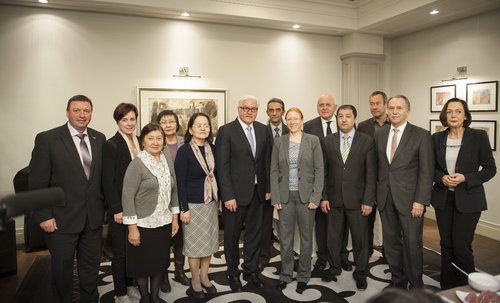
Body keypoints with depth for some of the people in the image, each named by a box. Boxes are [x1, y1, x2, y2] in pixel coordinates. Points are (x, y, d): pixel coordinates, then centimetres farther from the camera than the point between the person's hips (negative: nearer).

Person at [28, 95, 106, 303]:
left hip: (94, 218, 4)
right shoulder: (47, 139, -9)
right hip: (62, 220, -3)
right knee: (62, 268, 14)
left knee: (91, 266, 18)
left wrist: (106, 206, 6)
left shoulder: (99, 139, 4)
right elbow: (37, 183, -10)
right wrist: (44, 216, -12)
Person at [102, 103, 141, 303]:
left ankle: (130, 285, 33)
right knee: (120, 252, 6)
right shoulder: (111, 145, -12)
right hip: (120, 208, -6)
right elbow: (108, 181, -14)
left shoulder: (137, 143, 9)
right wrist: (117, 209, -15)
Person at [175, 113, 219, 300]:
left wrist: (217, 200, 11)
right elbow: (180, 181, -12)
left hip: (211, 202, 6)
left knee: (209, 241, 14)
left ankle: (204, 277, 31)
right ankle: (195, 282, 23)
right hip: (193, 204, -5)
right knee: (194, 243, 5)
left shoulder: (212, 149, 5)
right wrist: (184, 209, -14)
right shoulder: (184, 151, -11)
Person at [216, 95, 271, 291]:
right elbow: (222, 166, -12)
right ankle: (233, 273, 31)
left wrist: (268, 187, 6)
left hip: (257, 191, 5)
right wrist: (228, 196, -16)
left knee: (255, 232, 15)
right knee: (232, 236, 10)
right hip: (236, 193, -4)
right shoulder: (226, 131, -9)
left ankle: (251, 270, 35)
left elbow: (267, 160, 11)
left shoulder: (262, 130, 7)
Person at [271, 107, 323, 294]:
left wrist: (315, 197, -9)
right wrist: (275, 198, -2)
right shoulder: (279, 142, 5)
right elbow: (274, 171, 5)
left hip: (306, 195, -1)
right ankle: (286, 274, 27)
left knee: (306, 237, 9)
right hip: (285, 196, 2)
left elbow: (319, 170, -3)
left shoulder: (313, 141, -1)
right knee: (285, 237, 9)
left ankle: (303, 276, 26)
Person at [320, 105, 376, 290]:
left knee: (360, 239, 10)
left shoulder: (367, 141, -1)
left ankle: (360, 274, 30)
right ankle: (335, 267, 35)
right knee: (333, 237, 13)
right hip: (334, 200, 2)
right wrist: (323, 197, -1)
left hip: (357, 200, -1)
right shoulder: (327, 142, 4)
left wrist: (368, 200, -7)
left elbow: (371, 174, -3)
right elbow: (323, 172, 5)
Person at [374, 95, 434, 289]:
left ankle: (416, 286, 24)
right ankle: (398, 281, 30)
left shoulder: (421, 135, -4)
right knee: (391, 242, 13)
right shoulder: (380, 135, 10)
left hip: (409, 198, -4)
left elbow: (427, 172, -7)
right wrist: (374, 193, 6)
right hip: (385, 198, 4)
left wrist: (420, 201, -13)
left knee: (412, 244, 4)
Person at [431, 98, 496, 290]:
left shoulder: (478, 137, -5)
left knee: (461, 246, -3)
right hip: (443, 198, 3)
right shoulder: (437, 138, 4)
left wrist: (465, 178, -16)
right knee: (446, 245, 11)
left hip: (468, 199, -3)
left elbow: (490, 169, -2)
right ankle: (447, 289, 26)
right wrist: (441, 178, -8)